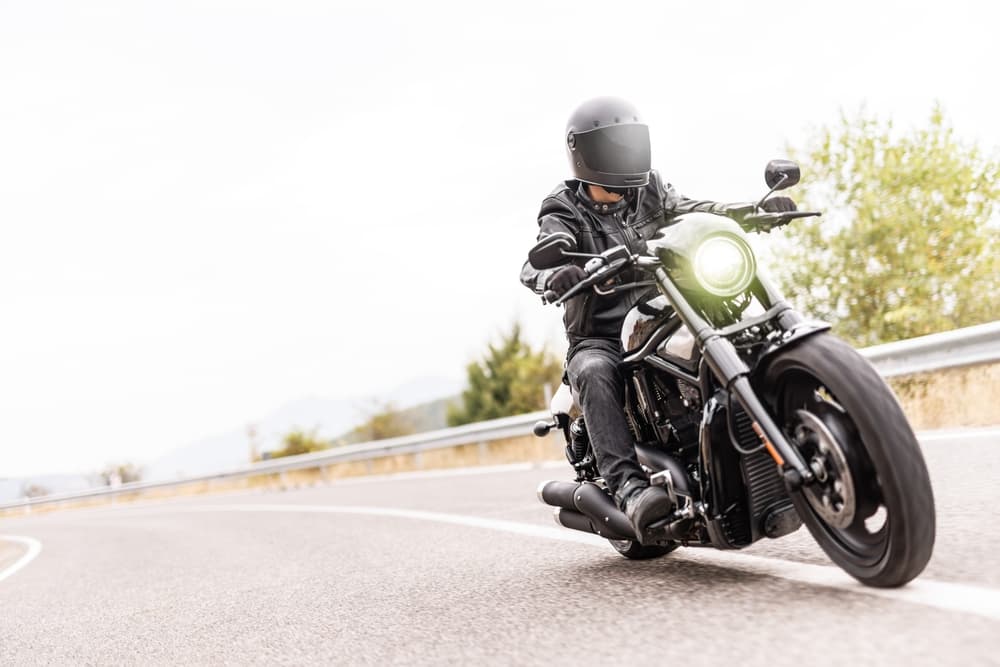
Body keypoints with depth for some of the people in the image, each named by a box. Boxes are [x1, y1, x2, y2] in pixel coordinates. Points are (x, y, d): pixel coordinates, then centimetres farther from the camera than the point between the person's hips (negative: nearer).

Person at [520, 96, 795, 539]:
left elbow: (697, 212, 0)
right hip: (599, 340, -4)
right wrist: (554, 275, -47)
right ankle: (629, 486, -44)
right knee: (594, 374, -37)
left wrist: (757, 209, -20)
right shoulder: (564, 216, -3)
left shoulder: (650, 195, 12)